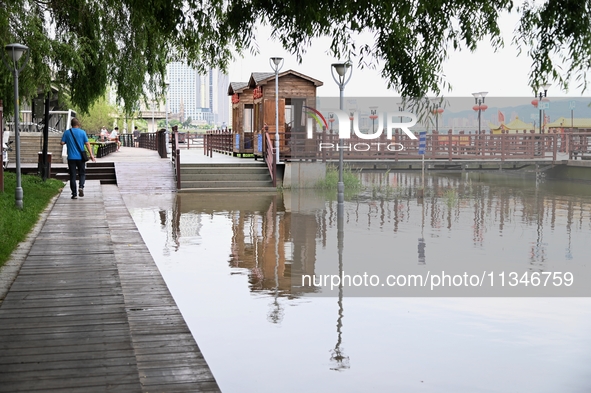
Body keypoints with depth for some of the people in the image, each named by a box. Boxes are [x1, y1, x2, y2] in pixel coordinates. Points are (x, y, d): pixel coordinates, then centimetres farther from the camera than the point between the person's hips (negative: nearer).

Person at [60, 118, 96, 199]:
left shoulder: (67, 132, 0)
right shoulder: (82, 132, -3)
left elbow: (62, 142, -2)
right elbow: (87, 143, -5)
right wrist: (91, 154, -4)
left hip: (71, 157, 1)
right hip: (80, 157, -1)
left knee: (72, 176, 6)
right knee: (82, 173, 12)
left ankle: (74, 194, 5)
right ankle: (81, 187, -14)